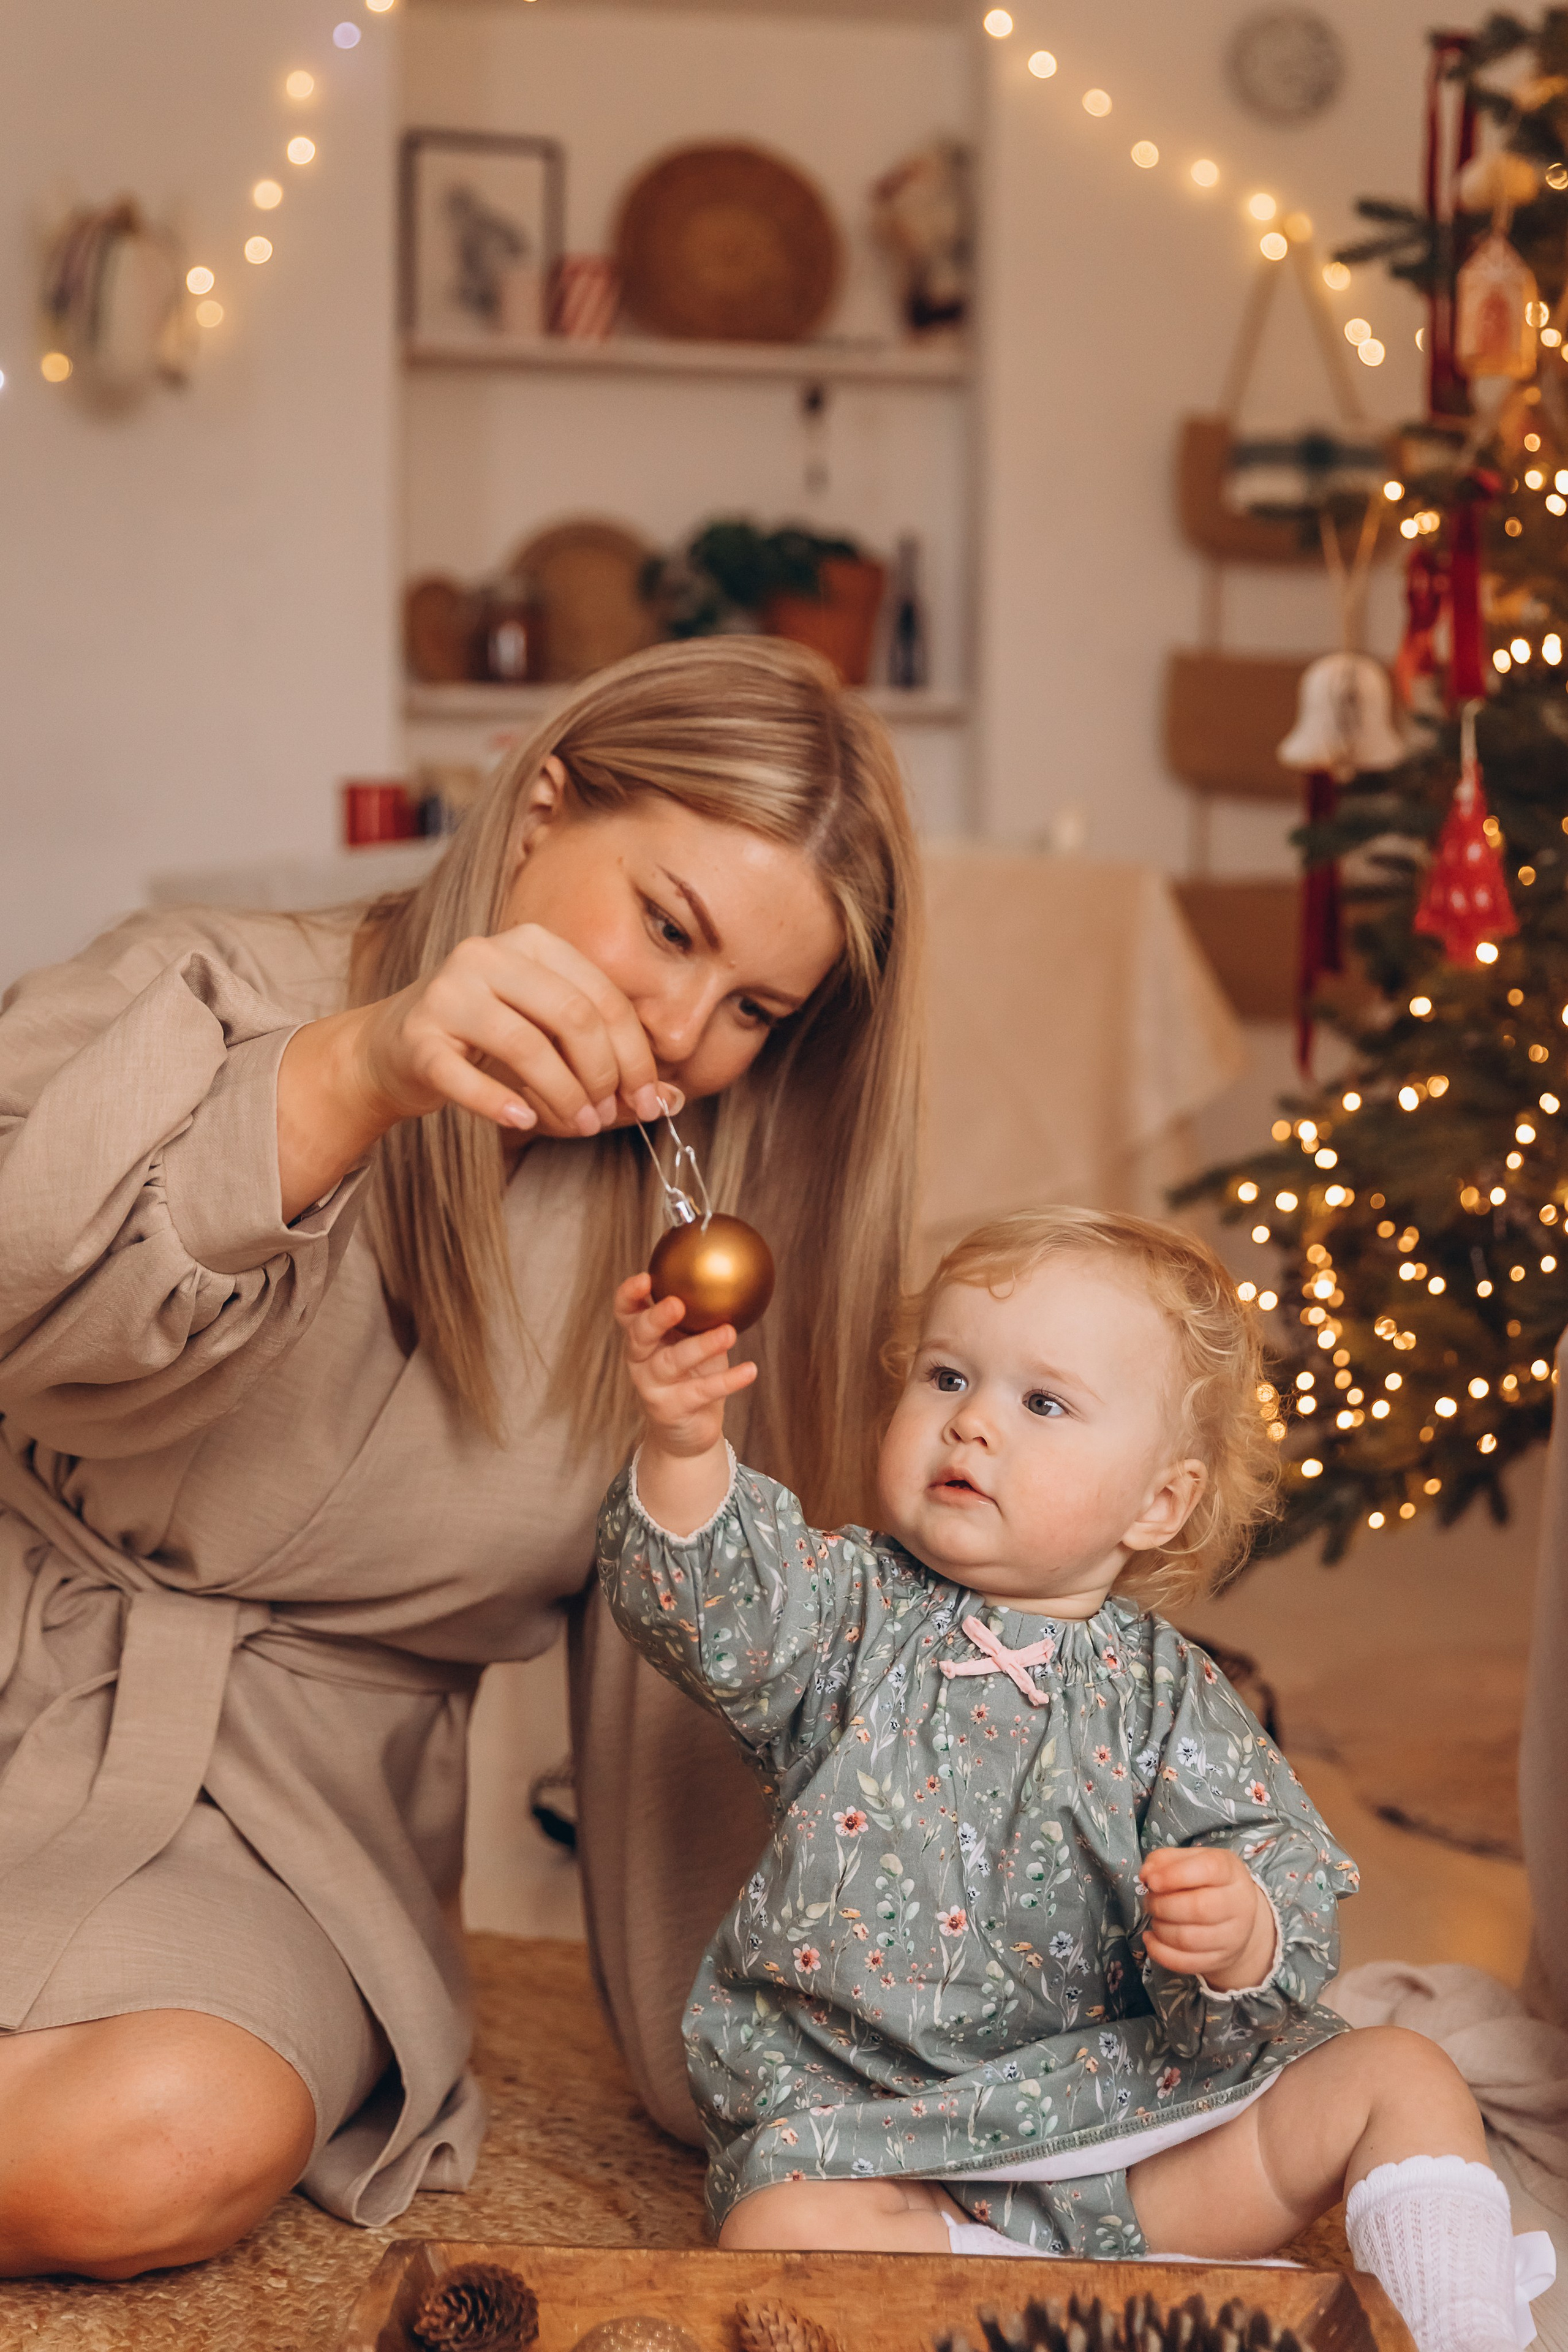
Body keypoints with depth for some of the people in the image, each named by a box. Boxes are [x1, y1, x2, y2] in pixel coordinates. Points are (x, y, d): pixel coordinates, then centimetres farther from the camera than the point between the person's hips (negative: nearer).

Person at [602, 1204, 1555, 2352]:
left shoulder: (1163, 1688, 1)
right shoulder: (853, 1614, 0)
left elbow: (1289, 1872, -3)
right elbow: (710, 1609, -20)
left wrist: (1241, 1937, -27)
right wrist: (685, 1449, -39)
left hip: (1133, 2108, 2)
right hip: (865, 2118, -1)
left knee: (1403, 2078, -8)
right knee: (783, 2230, -32)